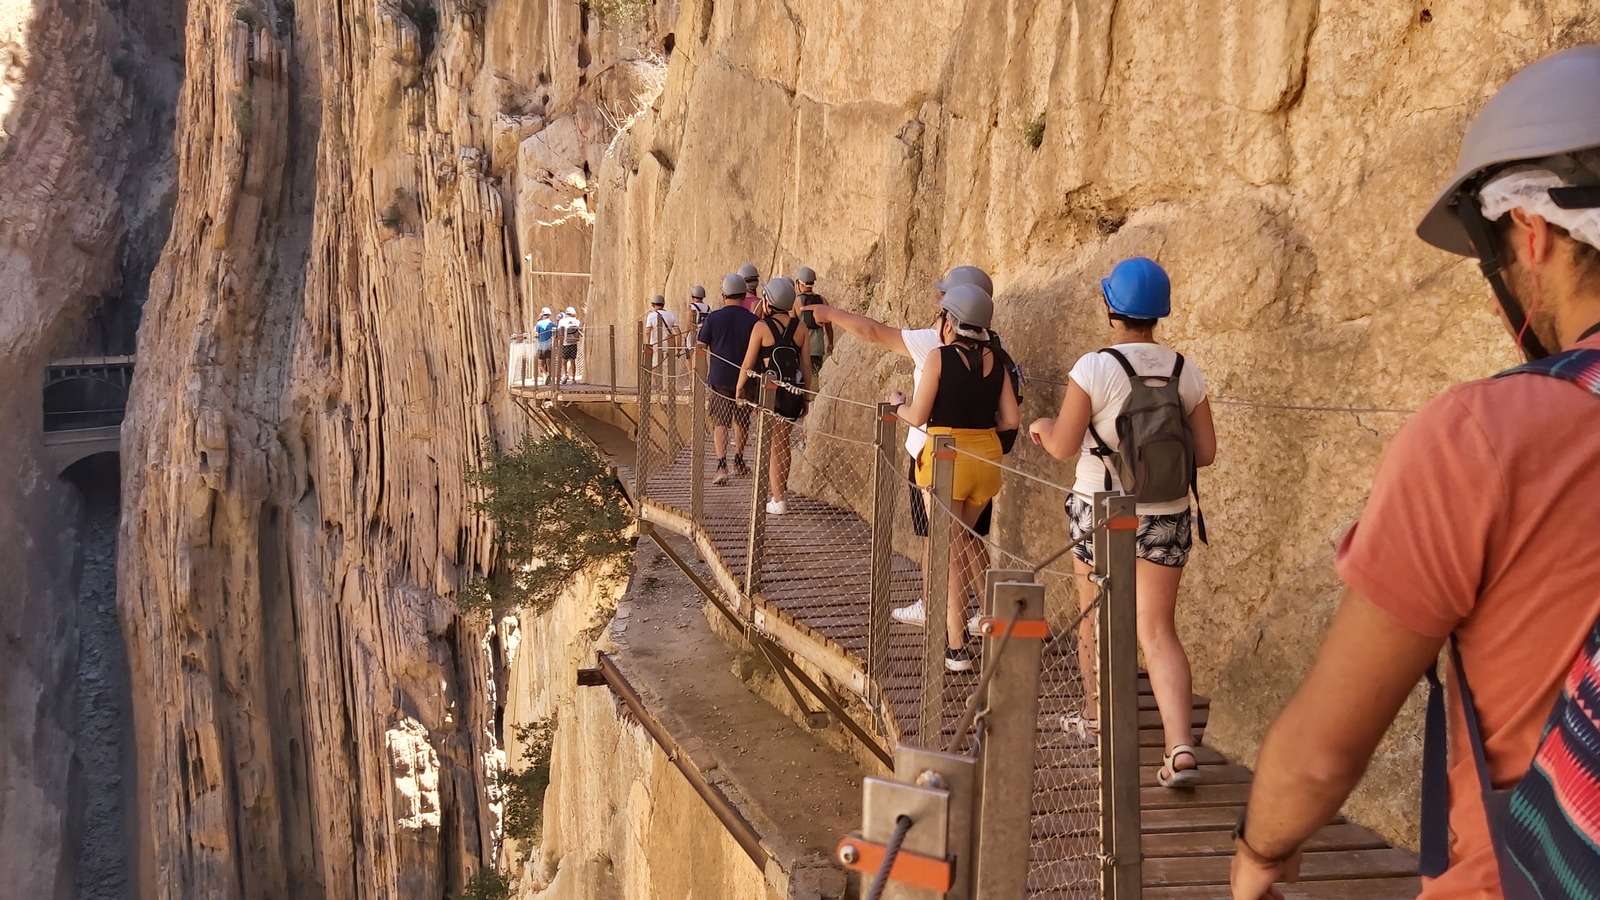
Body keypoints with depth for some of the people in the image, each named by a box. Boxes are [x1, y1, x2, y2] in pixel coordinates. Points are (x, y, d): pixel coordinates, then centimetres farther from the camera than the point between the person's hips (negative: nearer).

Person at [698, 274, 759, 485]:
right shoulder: (753, 321, -3)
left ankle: (721, 467, -16)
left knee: (720, 423, 0)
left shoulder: (714, 318, -4)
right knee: (741, 421, 19)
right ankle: (738, 463, 32)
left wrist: (704, 377, 4)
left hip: (719, 379, -1)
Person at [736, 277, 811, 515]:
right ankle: (782, 493, 27)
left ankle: (778, 500, 0)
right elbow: (806, 364, 4)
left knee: (772, 446, 2)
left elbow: (748, 364, -4)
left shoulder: (761, 328, -9)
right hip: (793, 392, 4)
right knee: (783, 443, 19)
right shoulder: (800, 327, 1)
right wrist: (805, 396, 13)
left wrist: (739, 388, 12)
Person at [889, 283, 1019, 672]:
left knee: (948, 550, 1)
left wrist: (897, 403, 11)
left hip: (947, 454, -5)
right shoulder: (996, 360, 4)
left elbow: (917, 417, -10)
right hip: (986, 456, 5)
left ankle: (957, 647, 1)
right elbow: (1011, 419, 3)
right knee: (963, 539, 25)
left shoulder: (939, 358, -9)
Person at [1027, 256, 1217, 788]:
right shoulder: (1186, 373, -2)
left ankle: (1095, 707, 41)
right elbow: (1205, 453, 1)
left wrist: (1042, 427, 8)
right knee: (1158, 631, 1)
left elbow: (1063, 447, -14)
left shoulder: (1094, 368, -14)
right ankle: (1181, 748, -14)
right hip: (1166, 519, 2)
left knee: (1094, 613, 21)